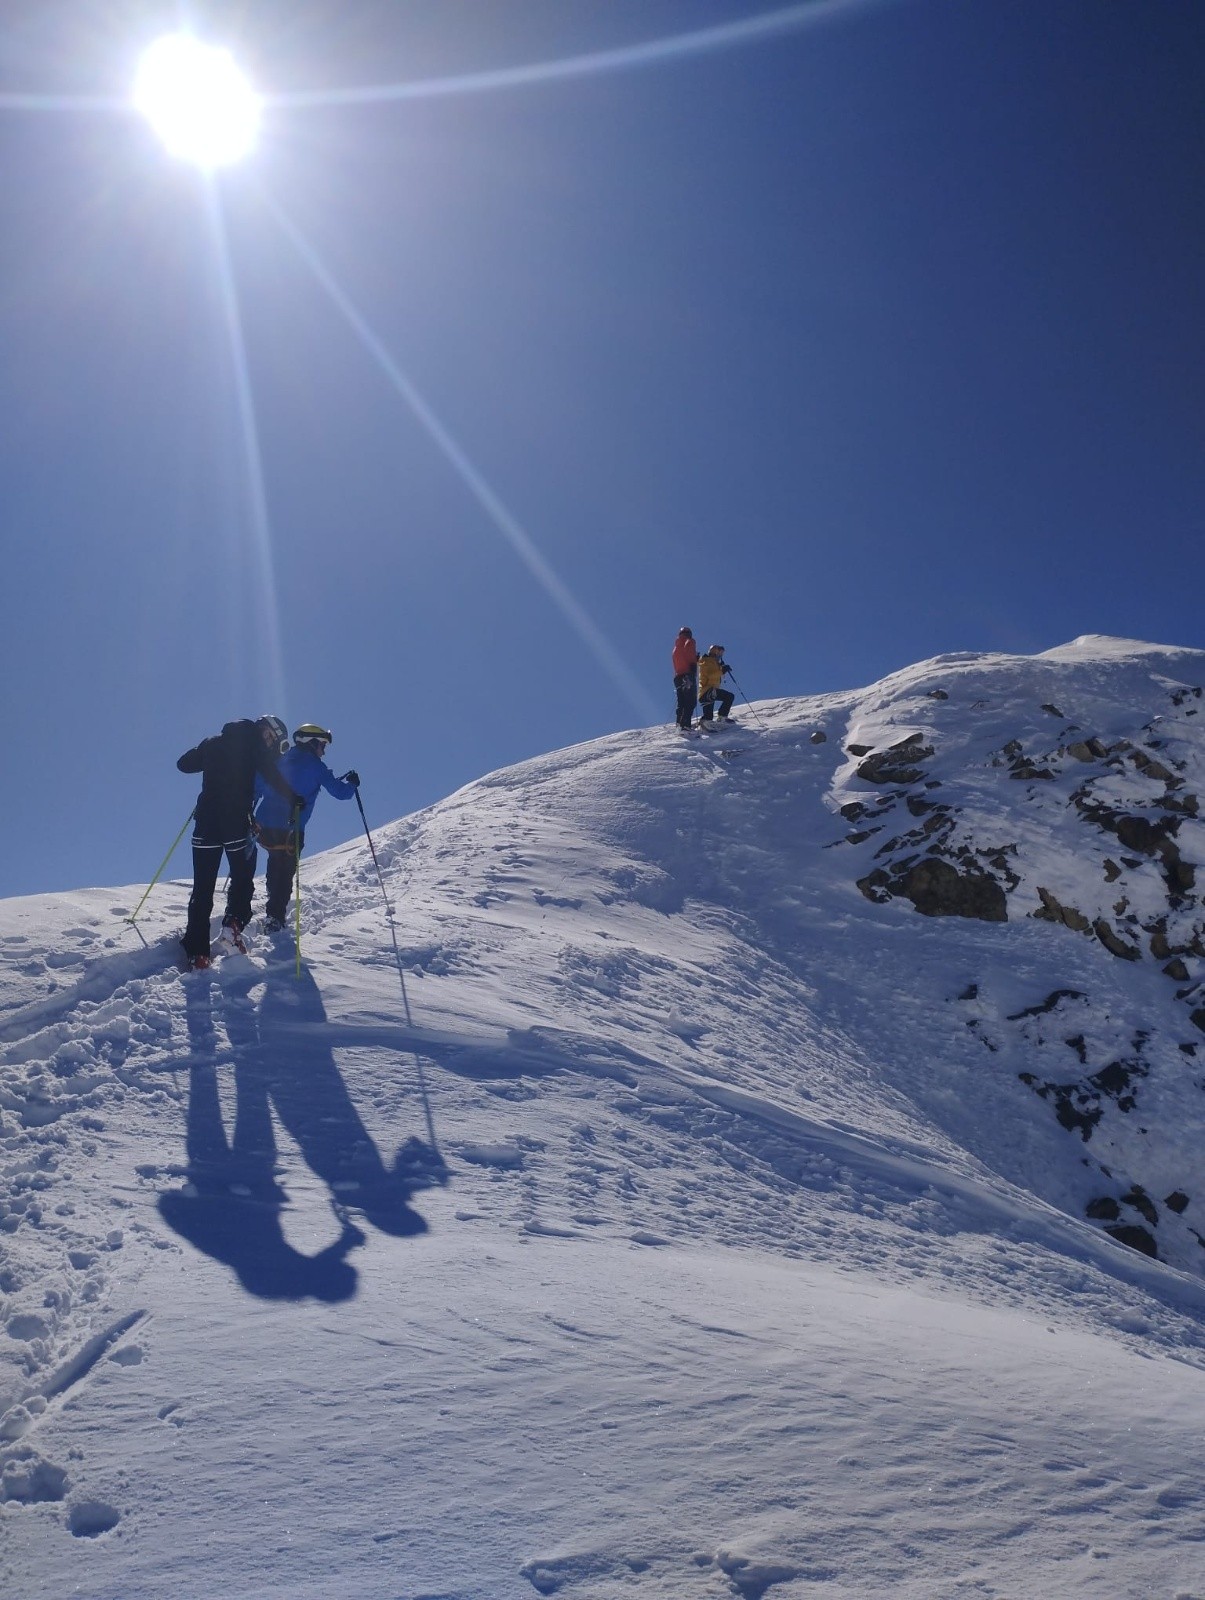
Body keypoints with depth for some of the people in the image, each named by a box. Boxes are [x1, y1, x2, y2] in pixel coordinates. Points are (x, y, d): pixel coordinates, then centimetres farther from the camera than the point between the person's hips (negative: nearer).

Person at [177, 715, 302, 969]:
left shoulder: (214, 743, 16)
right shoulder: (254, 745, 0)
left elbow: (184, 763, 24)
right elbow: (272, 776, -13)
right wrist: (294, 799, -7)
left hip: (206, 822, 4)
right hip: (236, 822, -4)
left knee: (202, 887, 5)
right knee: (242, 878, 15)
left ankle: (197, 952, 0)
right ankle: (234, 921, -8)